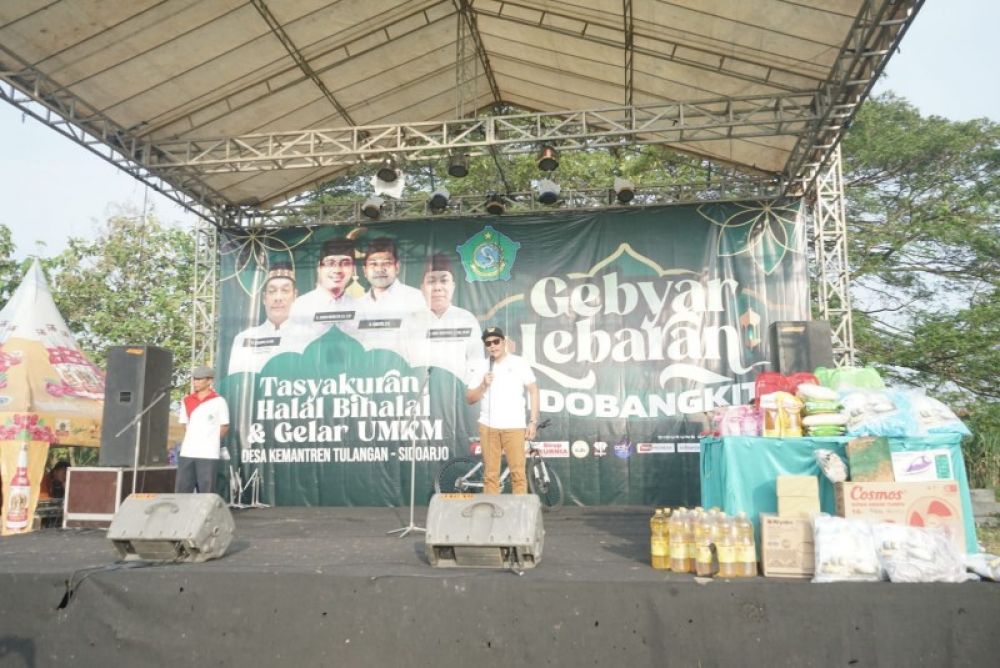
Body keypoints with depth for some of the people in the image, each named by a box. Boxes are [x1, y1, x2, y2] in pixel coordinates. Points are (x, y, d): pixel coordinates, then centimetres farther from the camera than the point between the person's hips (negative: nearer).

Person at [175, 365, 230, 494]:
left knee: (206, 493, -1)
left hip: (208, 454, -5)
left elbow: (224, 426, 1)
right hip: (187, 453, 5)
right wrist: (192, 438, 11)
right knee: (181, 491, 6)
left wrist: (211, 440, 5)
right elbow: (185, 424, 19)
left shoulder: (218, 402, -3)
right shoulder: (187, 401, 10)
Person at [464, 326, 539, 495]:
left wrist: (533, 421, -2)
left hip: (514, 426, -2)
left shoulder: (519, 363, 3)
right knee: (490, 474, 4)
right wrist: (483, 385, -11)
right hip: (488, 426, 2)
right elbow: (470, 399, 8)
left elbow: (533, 390, 4)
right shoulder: (478, 367, 7)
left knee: (518, 473, -4)